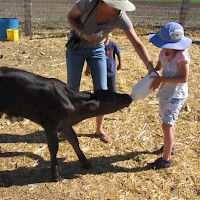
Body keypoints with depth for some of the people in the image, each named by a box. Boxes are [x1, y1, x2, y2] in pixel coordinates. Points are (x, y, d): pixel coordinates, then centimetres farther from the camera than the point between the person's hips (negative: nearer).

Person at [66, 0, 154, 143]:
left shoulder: (121, 17, -24)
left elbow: (137, 43, -25)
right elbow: (71, 16, -11)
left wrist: (150, 67, -37)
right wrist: (82, 34, -28)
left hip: (97, 49, 2)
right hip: (76, 46, -2)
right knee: (73, 90, 2)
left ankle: (99, 129, 21)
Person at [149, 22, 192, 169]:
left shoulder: (182, 56, -23)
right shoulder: (164, 51, -4)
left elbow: (184, 78, -23)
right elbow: (159, 67, 12)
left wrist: (162, 79, -25)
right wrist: (153, 76, -9)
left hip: (176, 95, -8)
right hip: (165, 92, 8)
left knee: (167, 124, -9)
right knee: (168, 122, 23)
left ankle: (166, 159, 1)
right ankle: (170, 146, 45)